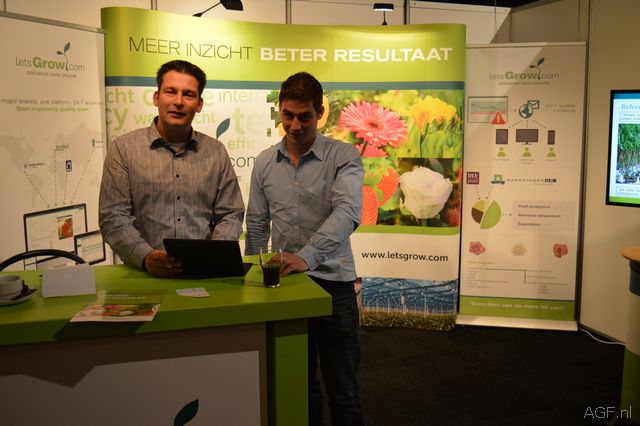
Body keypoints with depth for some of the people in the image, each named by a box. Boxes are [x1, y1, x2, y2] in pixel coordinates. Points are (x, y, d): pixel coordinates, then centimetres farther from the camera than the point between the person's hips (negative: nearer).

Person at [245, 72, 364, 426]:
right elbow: (257, 227, 11)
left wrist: (305, 256, -37)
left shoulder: (343, 157, -8)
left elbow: (347, 213, -24)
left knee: (342, 389, 7)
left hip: (332, 281, -3)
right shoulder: (264, 162, 5)